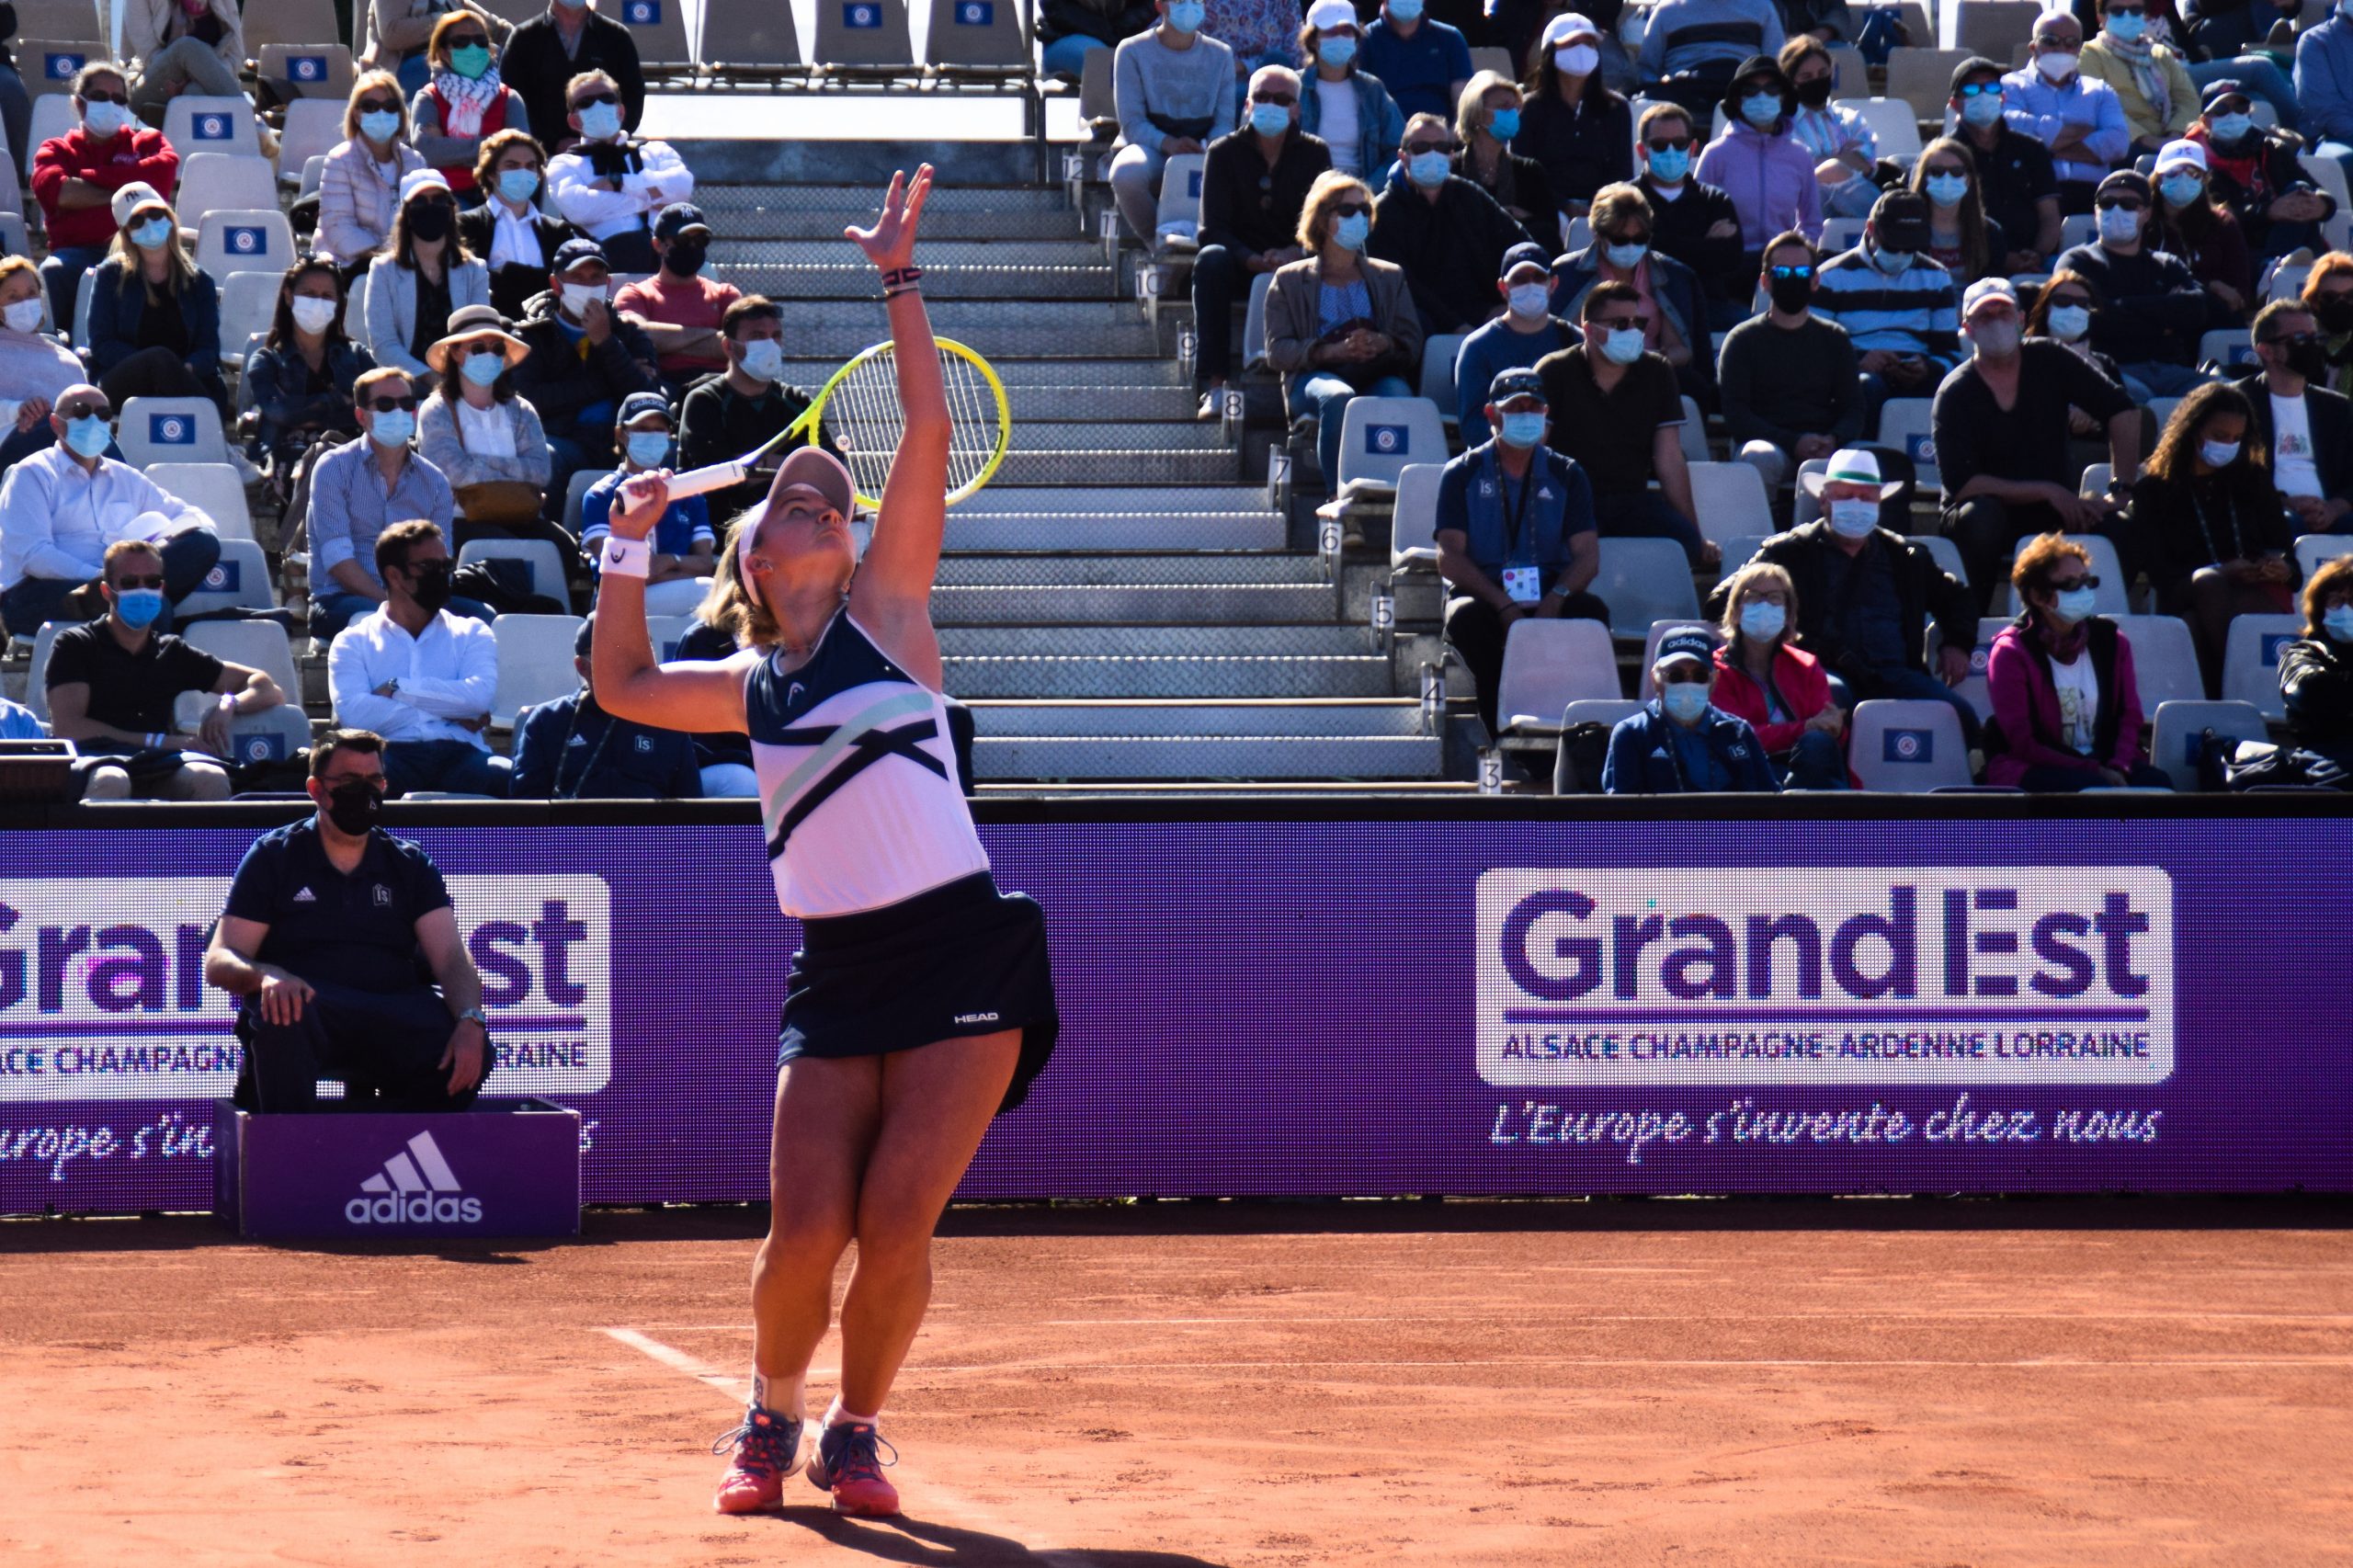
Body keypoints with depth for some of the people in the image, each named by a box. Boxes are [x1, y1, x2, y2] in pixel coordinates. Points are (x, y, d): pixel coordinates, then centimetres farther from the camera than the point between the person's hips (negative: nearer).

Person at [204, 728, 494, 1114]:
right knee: (280, 1015, -39)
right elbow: (218, 962, 2)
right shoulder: (274, 857, 10)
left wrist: (470, 1021, -19)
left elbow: (451, 959, 5)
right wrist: (266, 976, -23)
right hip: (307, 1005, -2)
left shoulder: (409, 865, 17)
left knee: (471, 1053, -28)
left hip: (391, 1019, 2)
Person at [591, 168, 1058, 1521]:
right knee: (806, 1232, -7)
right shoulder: (752, 689, 16)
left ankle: (857, 1434, 12)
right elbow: (624, 685, 25)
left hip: (960, 953, -3)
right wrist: (631, 547, 15)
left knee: (897, 1226, -10)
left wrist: (900, 280, -3)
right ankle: (772, 1424, 18)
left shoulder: (885, 611, 6)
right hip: (836, 970, 3)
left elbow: (930, 430, 0)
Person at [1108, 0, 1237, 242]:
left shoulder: (1220, 55, 10)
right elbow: (1132, 124, -8)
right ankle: (1154, 241, -10)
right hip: (1149, 147, -2)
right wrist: (1168, 144, -28)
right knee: (1126, 173, -39)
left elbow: (1225, 122, 3)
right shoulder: (1133, 51, 0)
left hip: (1201, 153, 2)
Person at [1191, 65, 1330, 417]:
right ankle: (1214, 385, -41)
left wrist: (1292, 253, -24)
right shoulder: (1224, 152, 1)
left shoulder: (1314, 153, 5)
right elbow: (1213, 229, -8)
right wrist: (1252, 260, -26)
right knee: (1211, 260, -35)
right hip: (1239, 266, 0)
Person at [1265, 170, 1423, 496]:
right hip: (1314, 376, -2)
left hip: (1377, 375, 2)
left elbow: (1412, 344, 15)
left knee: (1399, 395, -36)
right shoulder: (1290, 280, 18)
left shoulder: (1390, 277, 26)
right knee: (1337, 397, -39)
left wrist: (1384, 344, -11)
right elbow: (1277, 352, 5)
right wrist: (1332, 350, -13)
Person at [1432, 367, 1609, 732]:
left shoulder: (1565, 475, 13)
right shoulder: (1462, 475, 8)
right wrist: (1502, 604, -20)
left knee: (1593, 613, -30)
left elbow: (1588, 555, 4)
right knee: (1465, 617, -36)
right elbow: (1450, 558, -3)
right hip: (1482, 594, -1)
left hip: (1549, 596, 1)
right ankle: (1500, 729, -30)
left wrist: (1555, 599, -19)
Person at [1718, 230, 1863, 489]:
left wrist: (1833, 441, -12)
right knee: (1760, 458, -39)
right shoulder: (1743, 339, 14)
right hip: (1769, 442, -2)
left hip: (1825, 448, 2)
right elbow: (1735, 416, 2)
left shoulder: (1834, 338, 23)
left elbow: (1853, 409, 14)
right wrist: (1793, 443, -14)